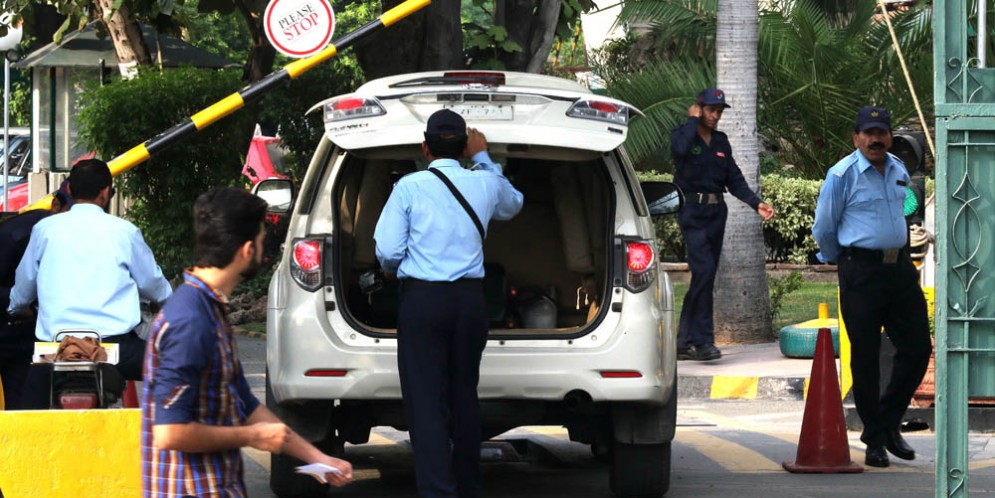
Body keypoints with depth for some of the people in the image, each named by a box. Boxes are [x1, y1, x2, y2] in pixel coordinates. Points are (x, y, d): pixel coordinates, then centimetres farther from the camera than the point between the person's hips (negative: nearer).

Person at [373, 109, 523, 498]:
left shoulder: (410, 187, -5)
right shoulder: (485, 184, 6)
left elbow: (387, 251, -8)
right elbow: (513, 204, 30)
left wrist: (393, 269, 15)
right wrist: (483, 158, 35)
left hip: (422, 299, -4)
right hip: (470, 299, 4)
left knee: (426, 402, -5)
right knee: (464, 396, 16)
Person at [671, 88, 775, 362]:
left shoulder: (721, 142, 16)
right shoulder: (682, 135, -1)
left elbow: (735, 180, 15)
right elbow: (681, 148, -26)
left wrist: (757, 203, 1)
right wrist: (693, 120, -11)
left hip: (716, 213, 7)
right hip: (692, 212, -7)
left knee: (704, 277, 6)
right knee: (704, 269, -20)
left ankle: (684, 343, 11)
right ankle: (703, 341, -22)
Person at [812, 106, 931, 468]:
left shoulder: (899, 172, 11)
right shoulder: (842, 175, -8)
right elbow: (823, 230, 0)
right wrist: (840, 261, 13)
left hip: (901, 269, 6)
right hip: (861, 272, -6)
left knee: (917, 349, 4)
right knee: (865, 357, -1)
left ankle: (889, 424, 20)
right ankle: (874, 440, 8)